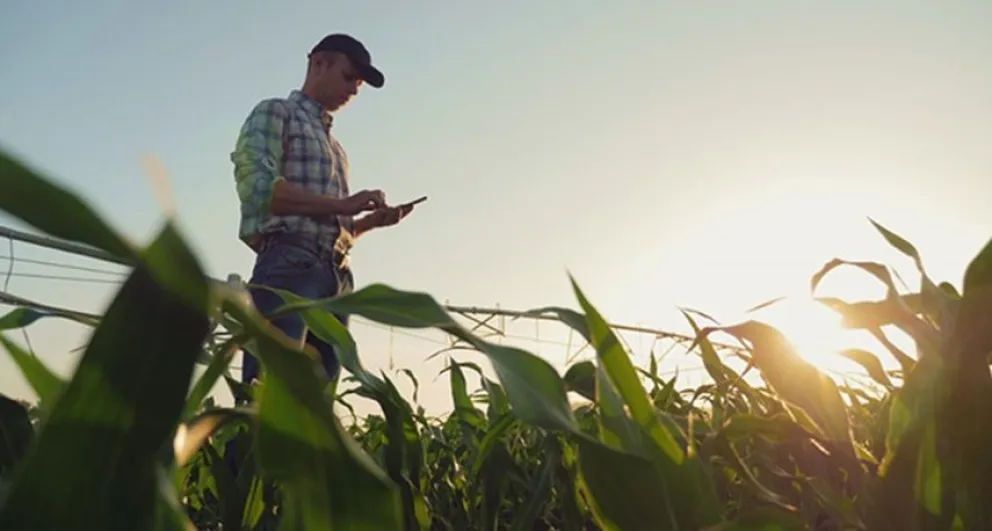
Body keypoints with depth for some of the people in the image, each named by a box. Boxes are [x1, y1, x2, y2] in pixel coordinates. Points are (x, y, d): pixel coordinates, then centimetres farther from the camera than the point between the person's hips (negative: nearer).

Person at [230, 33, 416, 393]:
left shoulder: (334, 145, 31)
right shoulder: (275, 113, 10)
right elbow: (258, 187, -8)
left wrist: (372, 220, 7)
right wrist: (342, 204, -10)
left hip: (336, 277, 8)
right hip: (289, 265, -7)